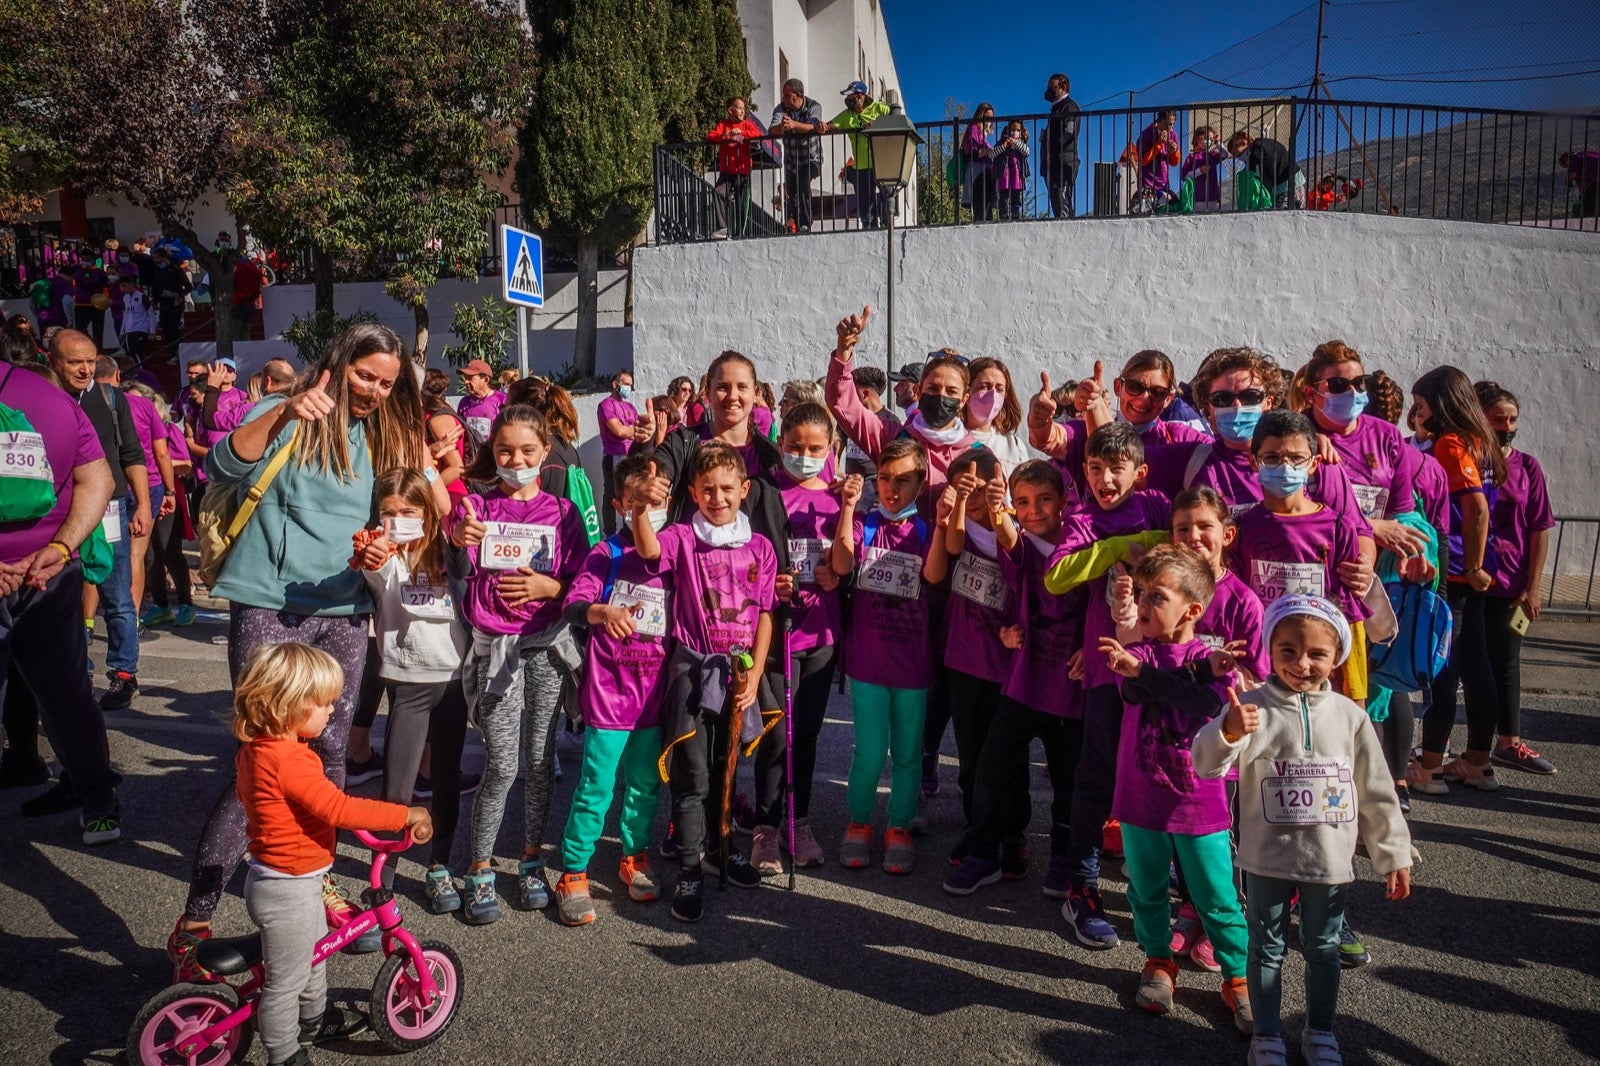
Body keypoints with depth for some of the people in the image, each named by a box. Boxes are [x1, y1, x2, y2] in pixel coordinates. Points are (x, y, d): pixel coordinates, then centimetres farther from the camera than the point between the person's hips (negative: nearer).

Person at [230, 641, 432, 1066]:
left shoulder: (255, 747, 0)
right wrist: (406, 815, -29)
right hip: (288, 890, -10)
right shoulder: (288, 759, -31)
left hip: (290, 880, 10)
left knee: (314, 951, 30)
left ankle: (313, 1019, 51)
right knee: (286, 980, 9)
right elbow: (340, 809, -34)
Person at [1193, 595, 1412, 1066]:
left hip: (1330, 860, 2)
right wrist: (1229, 732, -45)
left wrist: (1393, 855, 6)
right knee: (1267, 949, 13)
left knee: (1323, 949, 19)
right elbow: (1207, 764, -25)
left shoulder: (1348, 715, -3)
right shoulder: (1253, 708, -13)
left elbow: (1376, 793, 4)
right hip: (1267, 859, -2)